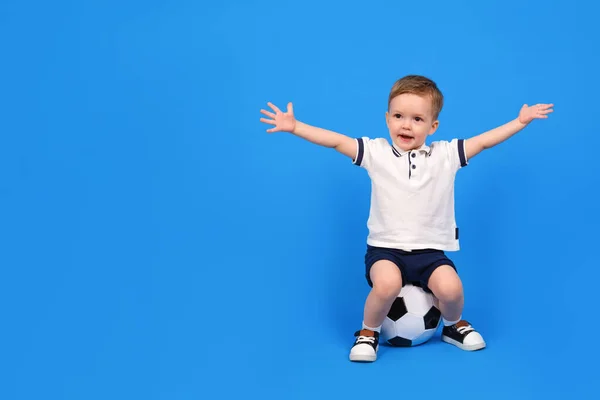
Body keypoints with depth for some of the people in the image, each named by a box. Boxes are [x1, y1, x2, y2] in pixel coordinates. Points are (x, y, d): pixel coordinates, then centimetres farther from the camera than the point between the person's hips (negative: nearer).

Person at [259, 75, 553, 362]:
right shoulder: (376, 152, -1)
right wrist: (294, 127, -15)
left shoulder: (446, 155, 3)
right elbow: (335, 141, -6)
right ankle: (368, 332, -1)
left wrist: (520, 121, 2)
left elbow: (485, 141, 7)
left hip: (431, 250, 1)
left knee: (450, 288, -26)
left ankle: (454, 325, 12)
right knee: (387, 284, -33)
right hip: (386, 248, -1)